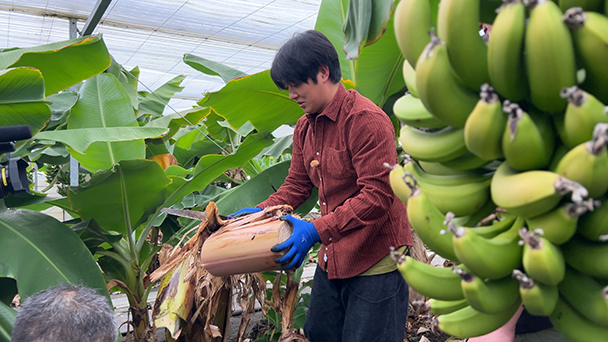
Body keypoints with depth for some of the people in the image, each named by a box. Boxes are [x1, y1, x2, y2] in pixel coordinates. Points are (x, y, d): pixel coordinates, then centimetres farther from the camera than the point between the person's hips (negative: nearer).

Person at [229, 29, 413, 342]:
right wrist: (260, 212, -2)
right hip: (333, 258, 9)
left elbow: (376, 197, -24)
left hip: (375, 260, -8)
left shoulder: (366, 120, -20)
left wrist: (316, 230, -28)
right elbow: (297, 185, 14)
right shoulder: (305, 127, 9)